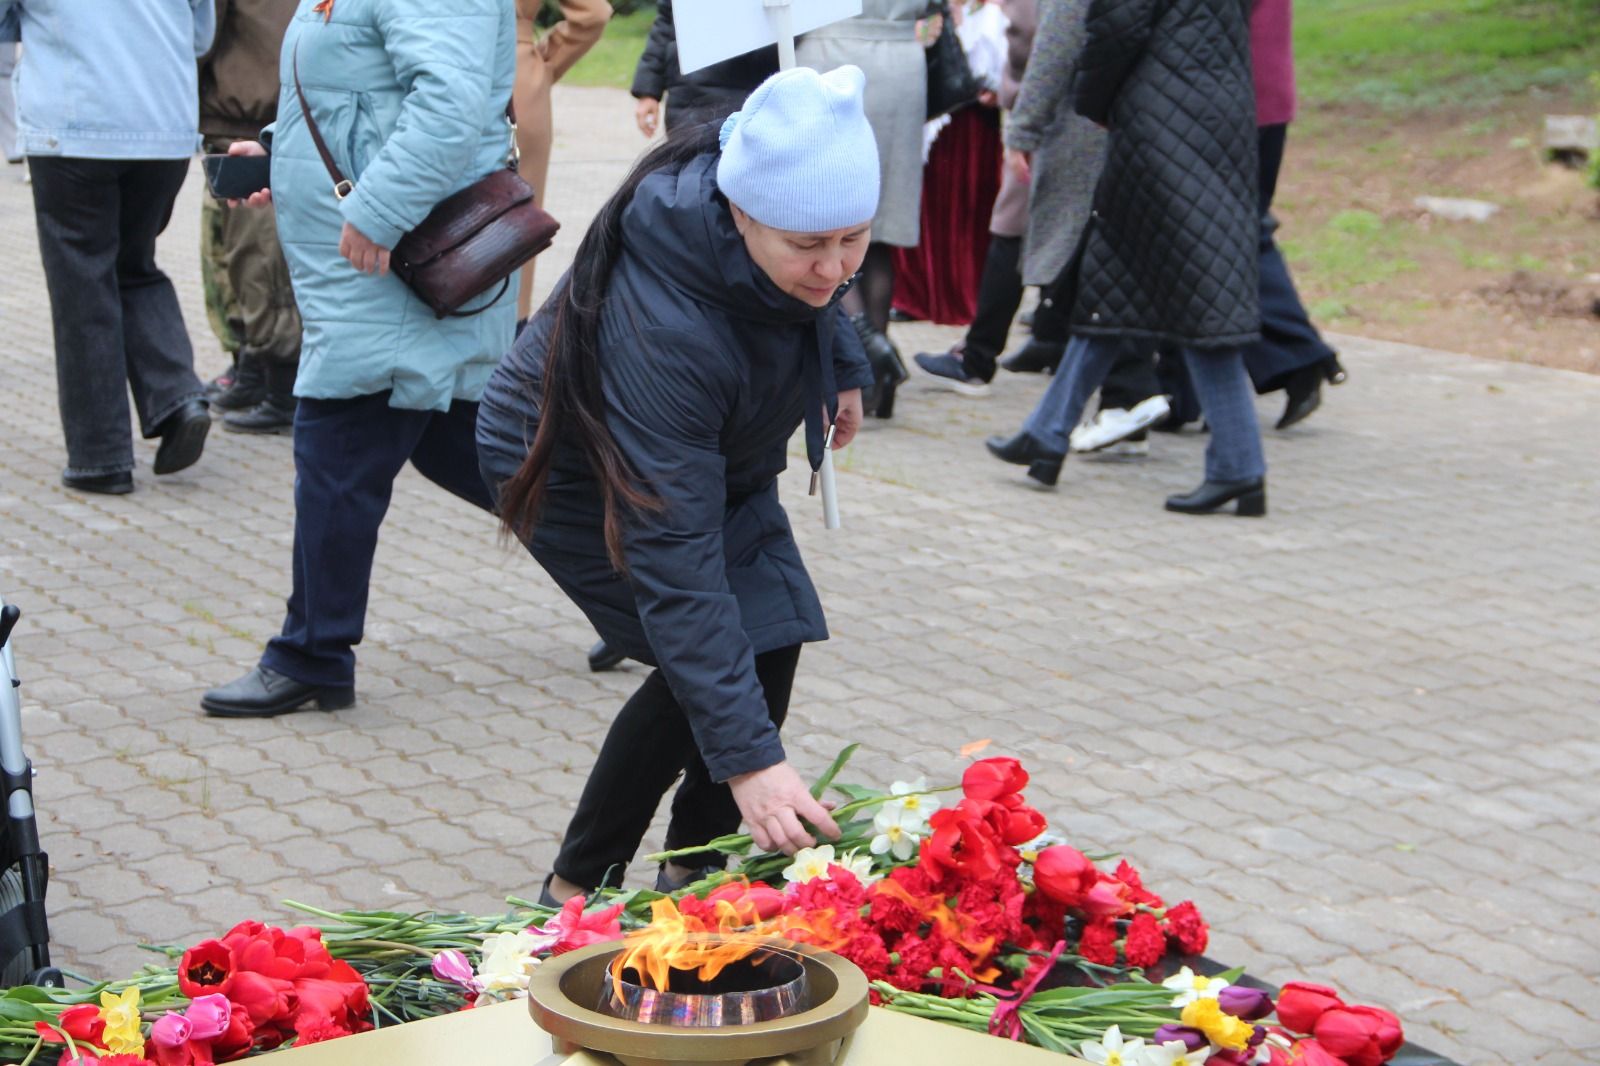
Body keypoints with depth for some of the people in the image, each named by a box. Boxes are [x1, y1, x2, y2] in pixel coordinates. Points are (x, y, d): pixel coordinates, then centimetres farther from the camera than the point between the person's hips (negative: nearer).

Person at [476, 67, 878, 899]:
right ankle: (577, 887, -3)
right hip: (570, 466, -7)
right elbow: (674, 563, -44)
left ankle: (697, 870, 10)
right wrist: (746, 758, -47)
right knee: (711, 659, -20)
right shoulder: (661, 330, -44)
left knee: (769, 639, -8)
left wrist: (841, 365, 15)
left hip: (713, 449, 7)